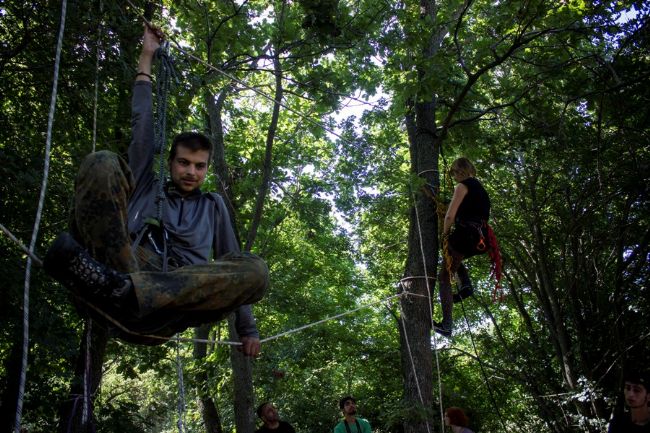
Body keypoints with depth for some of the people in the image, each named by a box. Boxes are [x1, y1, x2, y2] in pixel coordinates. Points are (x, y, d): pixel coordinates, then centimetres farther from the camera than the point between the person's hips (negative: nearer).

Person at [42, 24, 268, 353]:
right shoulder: (146, 188, 30)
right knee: (102, 163, -11)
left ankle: (122, 291, -44)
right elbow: (142, 123, 29)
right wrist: (147, 57, 35)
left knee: (255, 271, -29)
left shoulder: (213, 206, 31)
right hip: (121, 270, 1)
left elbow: (233, 269, 26)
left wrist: (247, 329, 19)